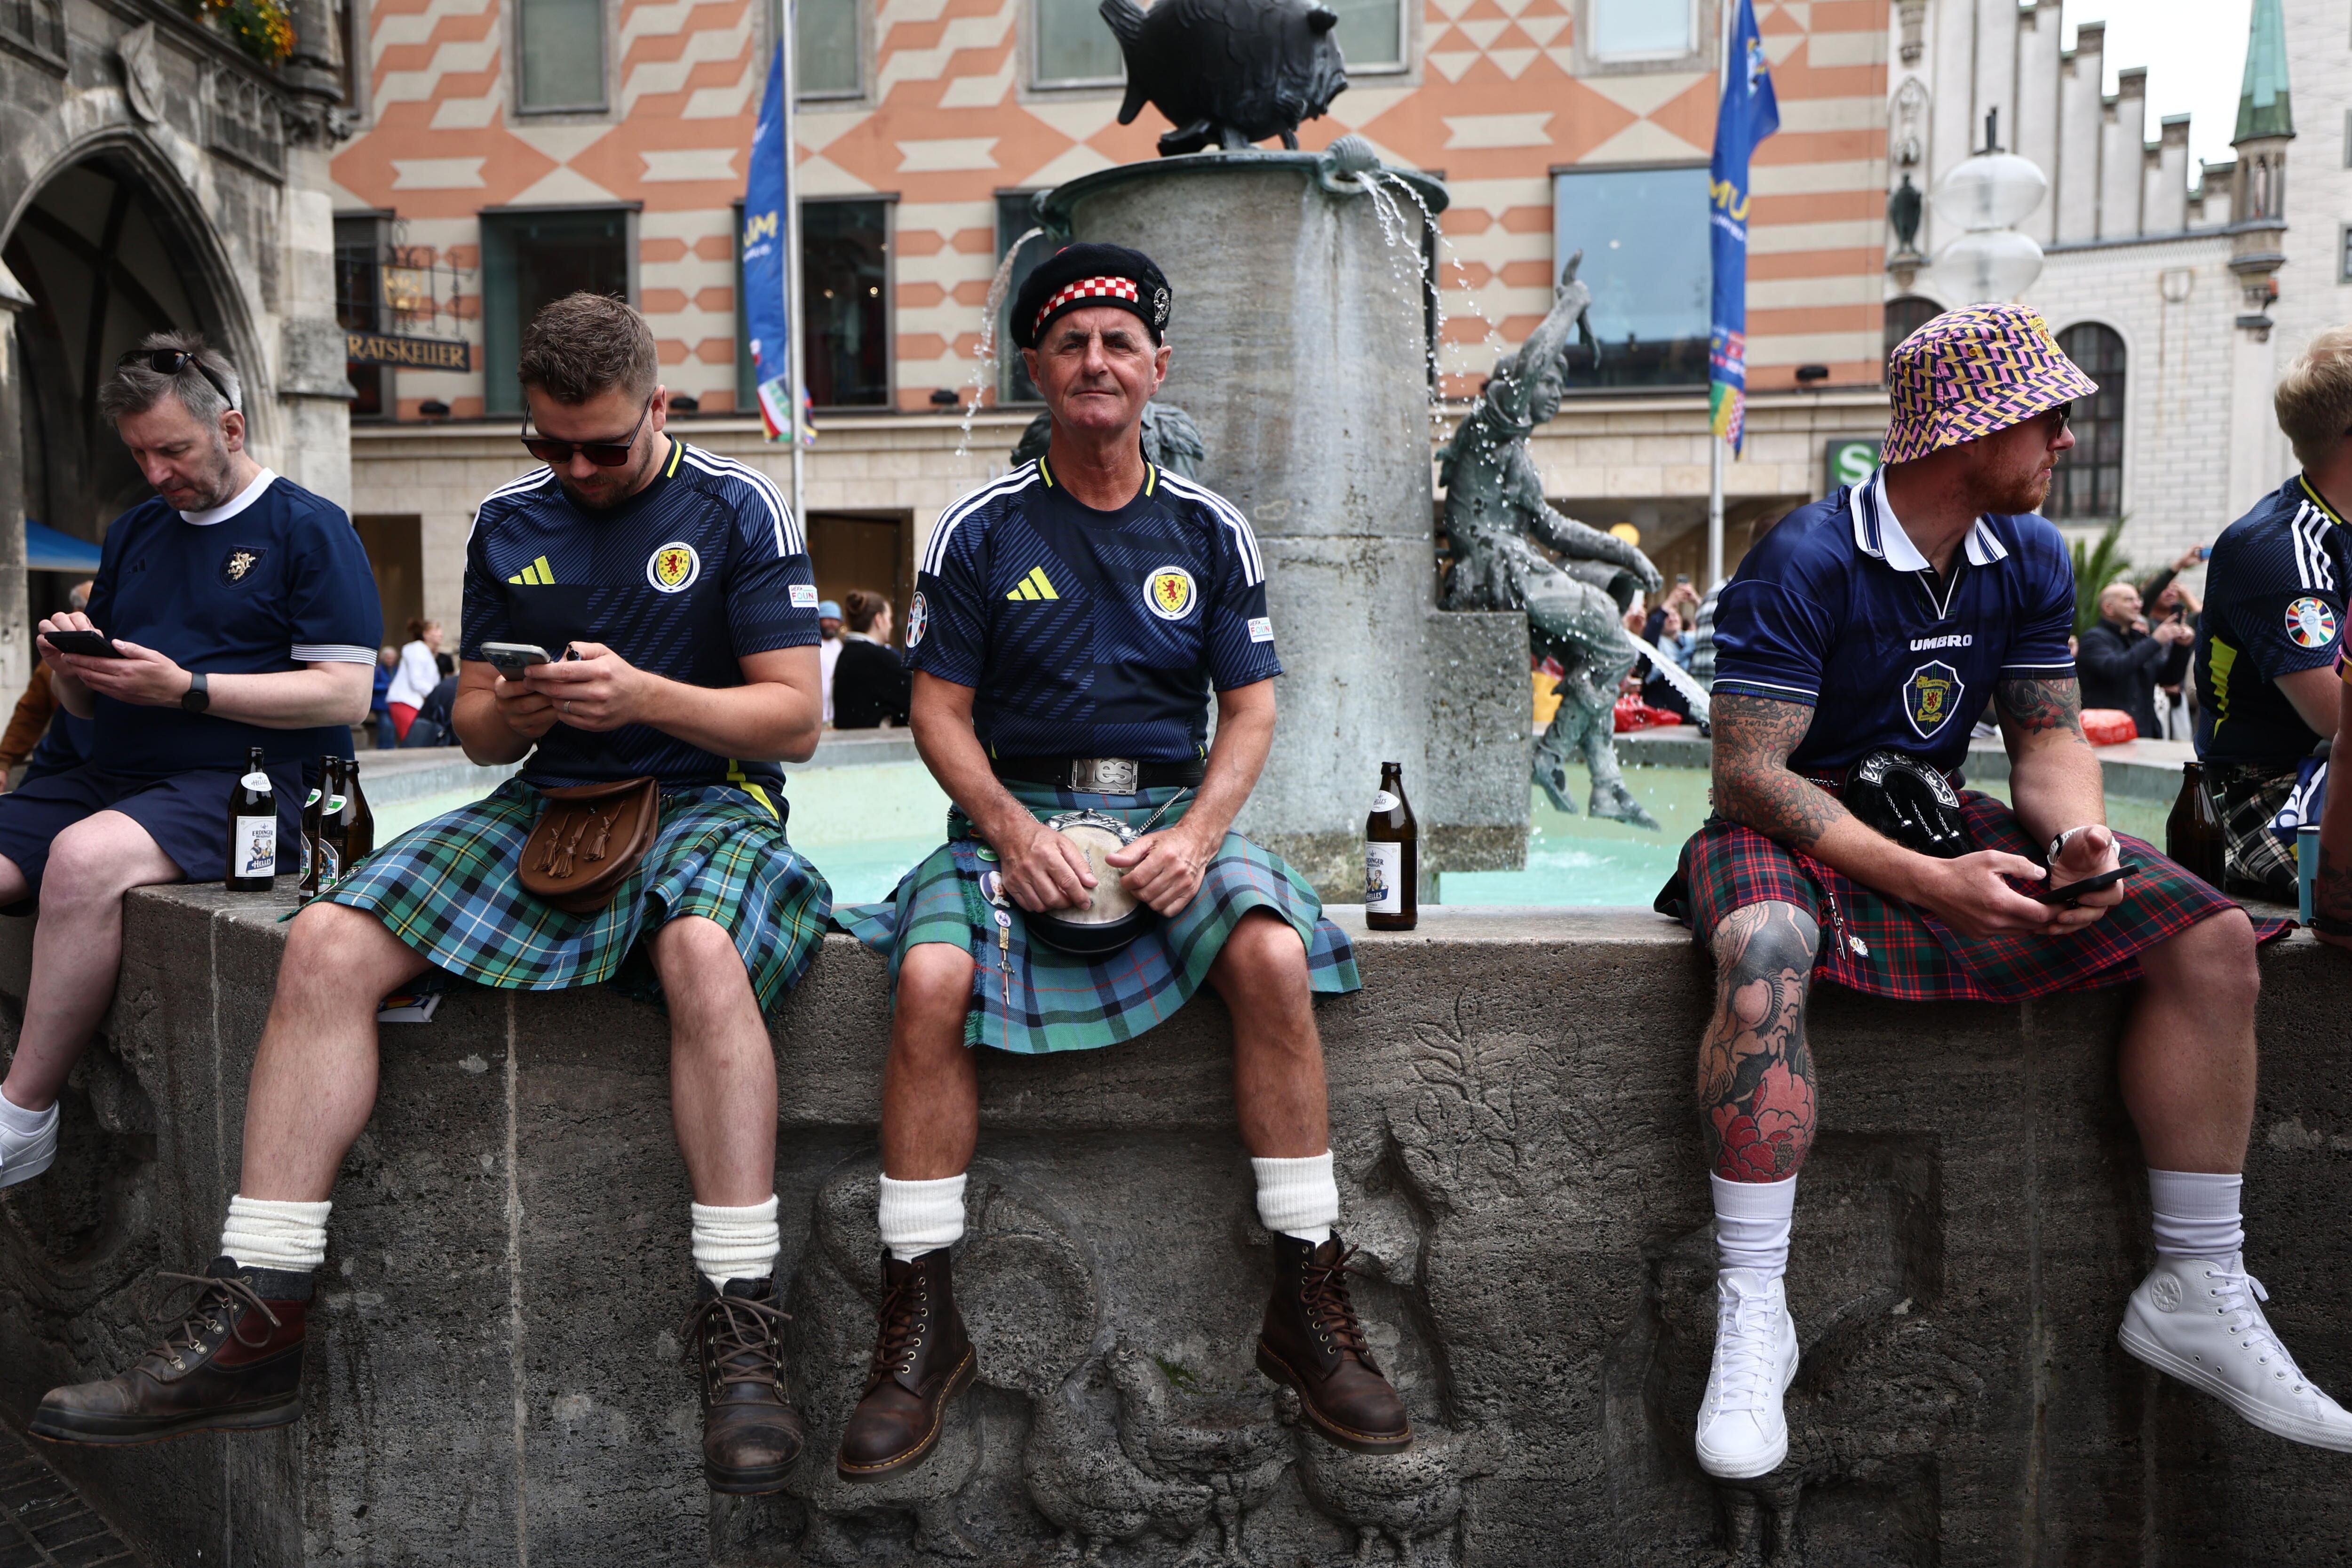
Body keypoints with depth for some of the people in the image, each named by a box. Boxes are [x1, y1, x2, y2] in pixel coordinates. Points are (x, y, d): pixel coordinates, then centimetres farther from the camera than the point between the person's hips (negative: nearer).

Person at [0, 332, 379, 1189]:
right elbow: (85, 703, 24)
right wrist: (69, 662, 0)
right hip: (112, 778, 8)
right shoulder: (133, 533, 22)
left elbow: (343, 694, -10)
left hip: (243, 783, -7)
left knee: (85, 858, -33)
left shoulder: (307, 528, 1)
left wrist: (185, 688, -15)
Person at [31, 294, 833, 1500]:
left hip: (705, 801, -4)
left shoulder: (739, 509, 0)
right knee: (327, 941, -18)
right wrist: (516, 710, -8)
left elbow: (794, 720, -4)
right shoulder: (507, 521, 14)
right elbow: (476, 730, 16)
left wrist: (642, 694, -18)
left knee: (704, 951, -39)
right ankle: (253, 1325, -13)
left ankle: (740, 1337, -33)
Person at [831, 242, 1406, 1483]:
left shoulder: (1208, 529, 9)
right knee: (931, 975, -30)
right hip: (1014, 811, 0)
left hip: (1170, 809, 1)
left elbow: (1250, 706, 6)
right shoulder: (981, 528, 5)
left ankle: (1308, 1305, -16)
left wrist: (1198, 833, -12)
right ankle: (922, 1322, -15)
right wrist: (1010, 831, -15)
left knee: (1273, 955, -28)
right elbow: (939, 709, 2)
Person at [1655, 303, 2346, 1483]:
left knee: (2212, 933, -9)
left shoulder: (2031, 557, 5)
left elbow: (2048, 732, 9)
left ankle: (2196, 1293, -1)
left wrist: (2080, 833, -16)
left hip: (1941, 824, 7)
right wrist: (1928, 883, -28)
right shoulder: (1803, 564, -18)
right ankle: (1752, 1317, -30)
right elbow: (1749, 775, -21)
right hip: (1793, 831, -6)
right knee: (1762, 960, -41)